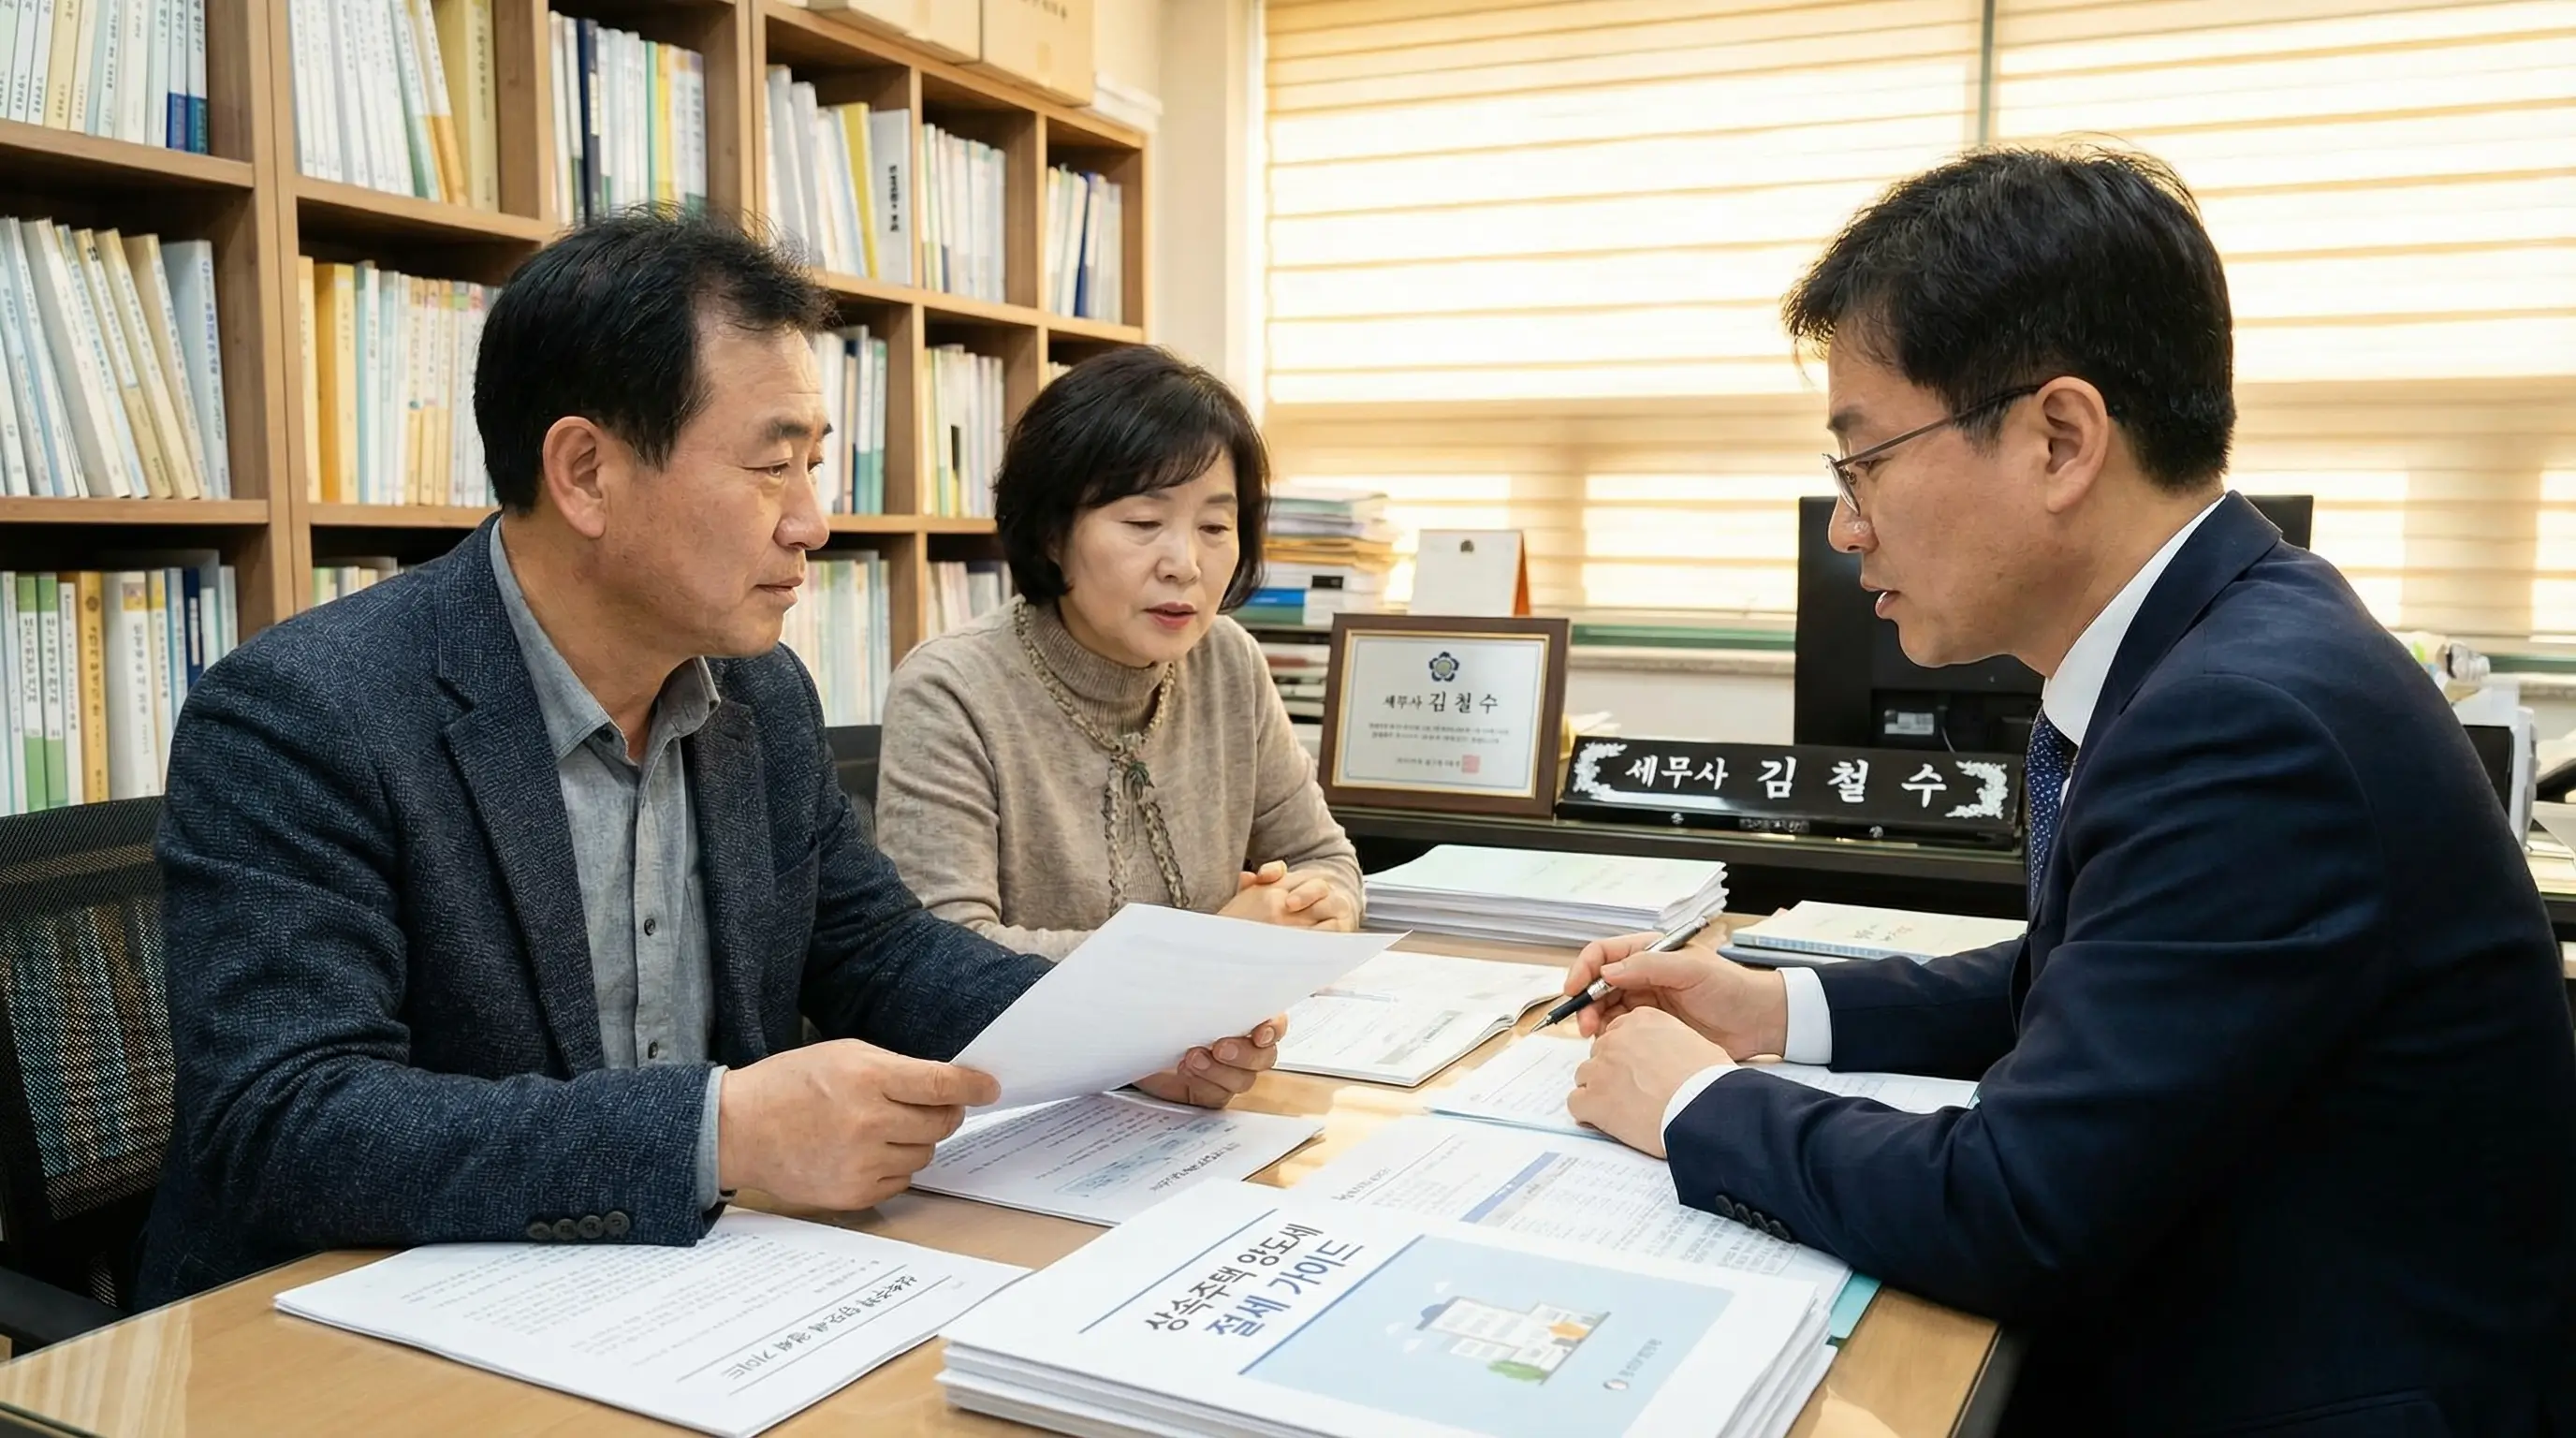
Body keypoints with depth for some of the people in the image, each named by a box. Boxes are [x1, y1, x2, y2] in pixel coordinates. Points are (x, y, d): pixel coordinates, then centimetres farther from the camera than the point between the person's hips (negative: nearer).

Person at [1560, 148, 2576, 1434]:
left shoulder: (2254, 721, -27)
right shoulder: (2179, 650, 0)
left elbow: (2012, 1216, -26)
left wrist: (1696, 1108, -12)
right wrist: (1775, 1011, 3)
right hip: (2166, 1320, 7)